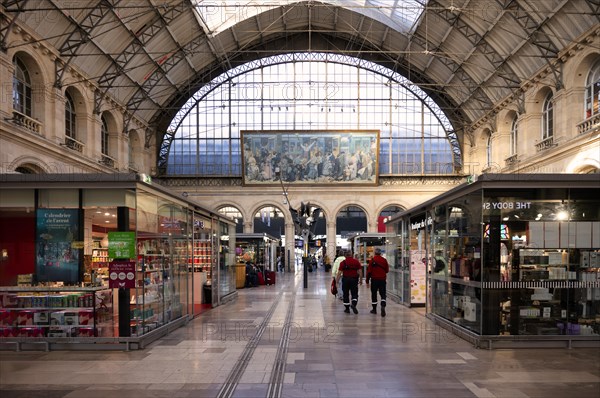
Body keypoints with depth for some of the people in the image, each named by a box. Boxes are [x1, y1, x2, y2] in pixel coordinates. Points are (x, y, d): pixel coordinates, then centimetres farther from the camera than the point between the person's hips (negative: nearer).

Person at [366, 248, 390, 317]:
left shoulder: (372, 260, -7)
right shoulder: (384, 260, 1)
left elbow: (369, 271, -8)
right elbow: (387, 270, 8)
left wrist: (367, 281, -2)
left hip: (374, 280, -2)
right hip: (382, 279, 2)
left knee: (374, 294, 10)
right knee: (383, 294, 5)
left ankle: (374, 309, 17)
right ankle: (383, 306, -19)